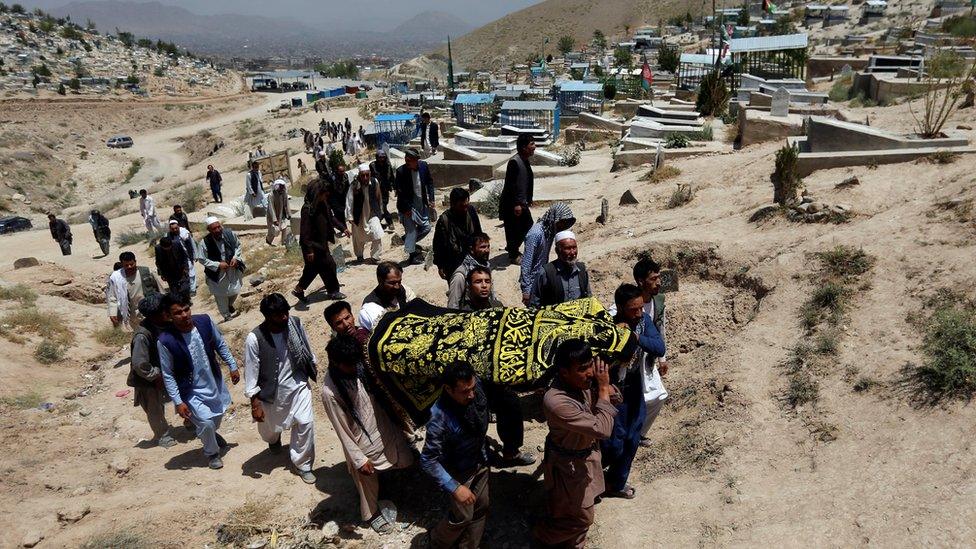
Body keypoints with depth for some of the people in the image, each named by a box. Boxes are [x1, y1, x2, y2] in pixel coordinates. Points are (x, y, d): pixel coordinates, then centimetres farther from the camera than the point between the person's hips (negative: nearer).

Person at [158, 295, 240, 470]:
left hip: (214, 381, 5)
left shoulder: (205, 321, -17)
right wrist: (178, 402, -17)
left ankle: (211, 434, 58)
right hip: (192, 391, -5)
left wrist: (232, 366, 4)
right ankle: (212, 452, 27)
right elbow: (168, 375, -16)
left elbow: (220, 344, 1)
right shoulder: (166, 341, -27)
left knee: (218, 413, 24)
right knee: (206, 422, -5)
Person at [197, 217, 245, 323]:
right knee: (221, 296, 11)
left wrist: (236, 258, -13)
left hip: (233, 269, 3)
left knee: (235, 291, 19)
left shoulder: (230, 234, -15)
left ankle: (230, 305, 52)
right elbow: (202, 259, -13)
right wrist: (218, 265, -22)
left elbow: (238, 246, 3)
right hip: (217, 274, -3)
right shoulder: (204, 243, -23)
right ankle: (226, 315, 34)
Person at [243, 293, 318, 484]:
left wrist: (313, 366, 17)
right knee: (269, 429, 19)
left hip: (298, 384, 2)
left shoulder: (295, 323, -17)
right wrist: (255, 404, -15)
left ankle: (302, 464, 15)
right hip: (272, 391, -1)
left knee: (305, 423, -7)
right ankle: (274, 438, 59)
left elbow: (306, 346, 3)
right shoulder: (254, 339, -26)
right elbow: (251, 372, -18)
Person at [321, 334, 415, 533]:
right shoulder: (330, 391, -30)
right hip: (363, 443, -5)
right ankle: (373, 514, 47)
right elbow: (342, 430, -21)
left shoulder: (358, 367, -14)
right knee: (369, 483, 19)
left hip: (384, 428, 5)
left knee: (406, 461, 18)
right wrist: (359, 460, -16)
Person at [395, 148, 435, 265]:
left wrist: (431, 198, 1)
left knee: (426, 227, 10)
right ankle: (412, 255, 12)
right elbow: (399, 192, -14)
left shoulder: (423, 166, -5)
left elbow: (429, 182, 8)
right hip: (408, 205, -5)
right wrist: (406, 208, -16)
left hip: (421, 203, 5)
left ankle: (408, 241, 30)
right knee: (411, 229, -2)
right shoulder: (401, 171, -18)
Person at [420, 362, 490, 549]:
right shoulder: (440, 418, -38)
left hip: (480, 463, 5)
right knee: (463, 516, 14)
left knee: (481, 508, 21)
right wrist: (455, 488, -32)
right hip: (460, 472, -5)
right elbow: (428, 461, -30)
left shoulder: (475, 387, -21)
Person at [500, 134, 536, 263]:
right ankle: (513, 256, 17)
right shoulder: (514, 162, -20)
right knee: (514, 230, 2)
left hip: (522, 203, 10)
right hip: (512, 205, -10)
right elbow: (511, 185, -23)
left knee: (528, 226, 18)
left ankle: (511, 248, 35)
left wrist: (528, 200, 21)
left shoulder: (525, 161, 9)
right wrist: (516, 204, -24)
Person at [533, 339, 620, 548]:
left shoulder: (584, 381, -15)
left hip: (587, 453, 7)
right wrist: (603, 388, -33)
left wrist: (606, 386, -22)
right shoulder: (555, 401, -39)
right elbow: (602, 429, -38)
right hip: (569, 465, -7)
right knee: (581, 517, 14)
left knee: (581, 511, 26)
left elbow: (615, 398, 1)